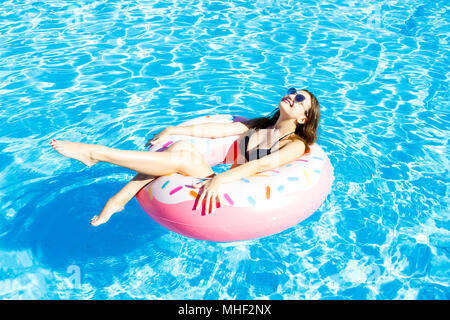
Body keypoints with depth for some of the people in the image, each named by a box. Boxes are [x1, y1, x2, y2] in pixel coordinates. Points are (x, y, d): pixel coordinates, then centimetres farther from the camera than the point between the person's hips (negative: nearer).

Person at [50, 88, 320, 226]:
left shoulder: (296, 145, 0)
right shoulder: (258, 125, 21)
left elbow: (262, 165, -20)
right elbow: (214, 131, 13)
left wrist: (219, 179, -35)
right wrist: (172, 130, 5)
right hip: (221, 189, 5)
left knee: (184, 156, -27)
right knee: (182, 146, -21)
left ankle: (95, 152, -22)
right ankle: (119, 199, -20)